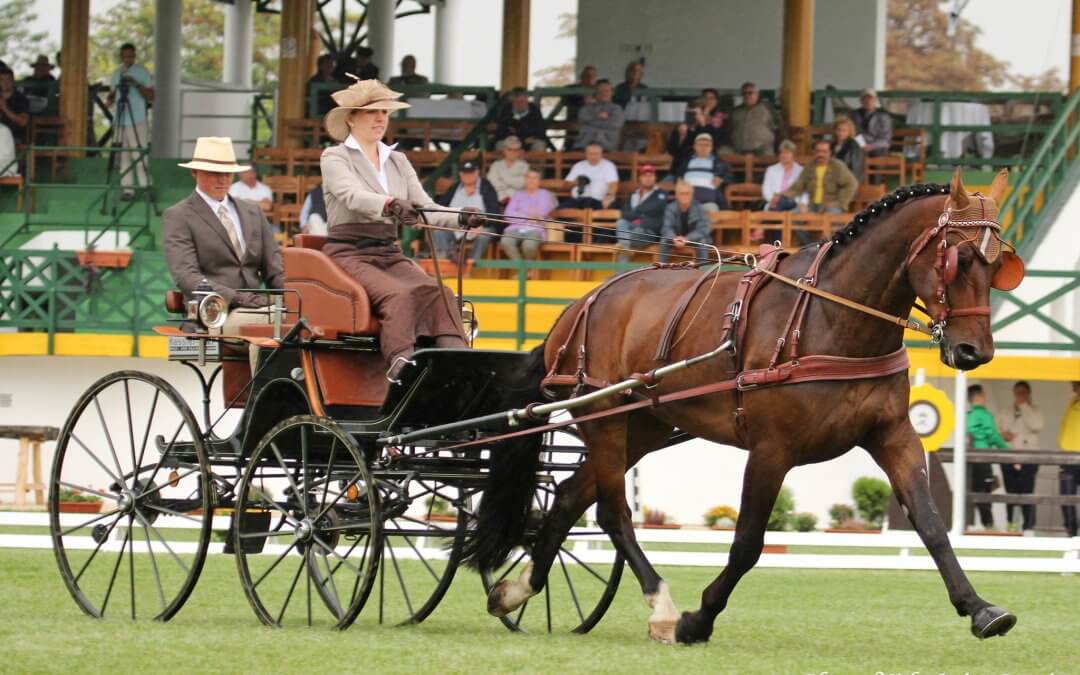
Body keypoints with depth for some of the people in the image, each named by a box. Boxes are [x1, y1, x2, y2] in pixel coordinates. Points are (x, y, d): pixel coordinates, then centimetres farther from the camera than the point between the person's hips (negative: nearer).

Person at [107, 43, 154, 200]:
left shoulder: (142, 72, 1)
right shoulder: (117, 73, 16)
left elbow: (151, 96, -3)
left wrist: (136, 84, -17)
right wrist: (110, 99, 1)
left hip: (137, 122, -5)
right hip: (120, 122, 5)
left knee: (139, 157, -10)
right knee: (123, 158, 2)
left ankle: (145, 187, -8)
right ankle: (127, 189, 4)